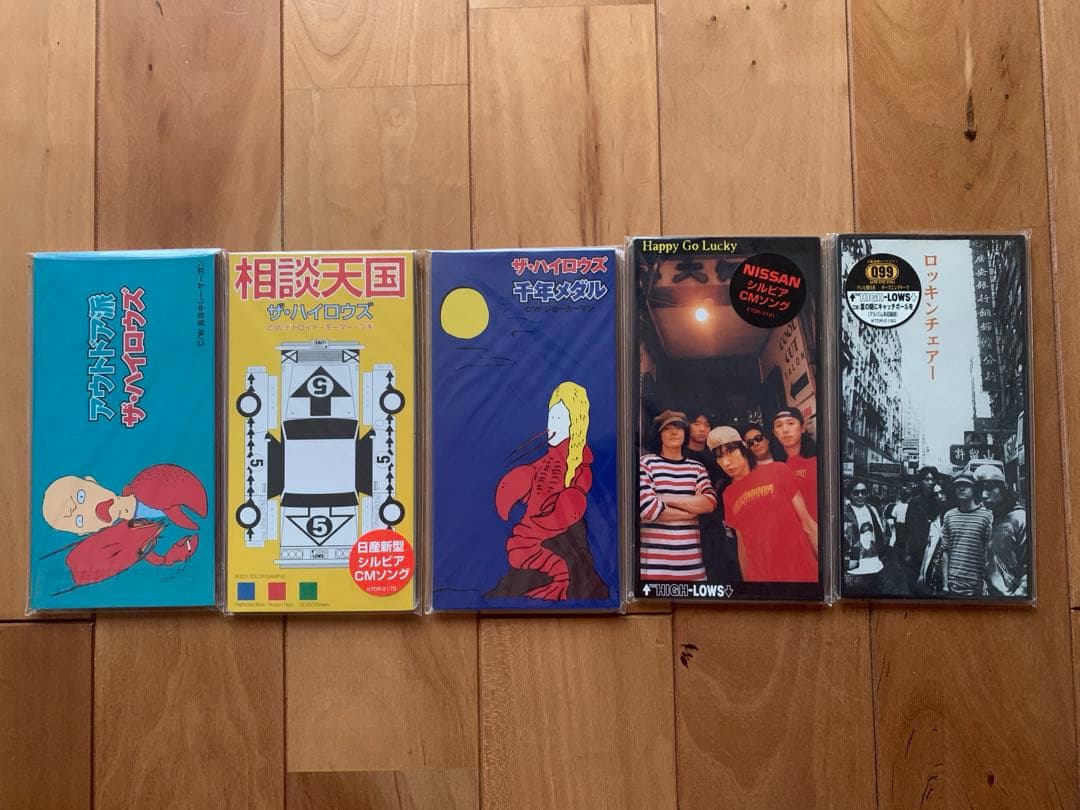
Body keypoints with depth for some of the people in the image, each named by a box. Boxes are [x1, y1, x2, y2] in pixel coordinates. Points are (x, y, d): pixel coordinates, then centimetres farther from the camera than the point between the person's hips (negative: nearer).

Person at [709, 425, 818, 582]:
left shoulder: (777, 471, -3)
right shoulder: (728, 495, 6)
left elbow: (808, 524, -4)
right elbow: (742, 544, 11)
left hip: (802, 572, -3)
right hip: (760, 576, 3)